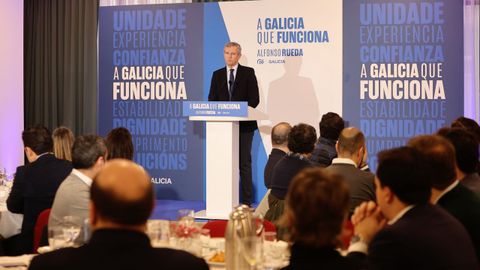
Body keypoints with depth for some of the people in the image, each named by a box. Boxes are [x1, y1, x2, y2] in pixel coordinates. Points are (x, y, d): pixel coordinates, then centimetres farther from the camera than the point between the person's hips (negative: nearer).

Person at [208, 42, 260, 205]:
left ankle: (246, 201, 1)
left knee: (244, 162, -1)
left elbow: (254, 99, -4)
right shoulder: (217, 75, 12)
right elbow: (212, 99, 10)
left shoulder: (248, 73, 3)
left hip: (244, 124, -3)